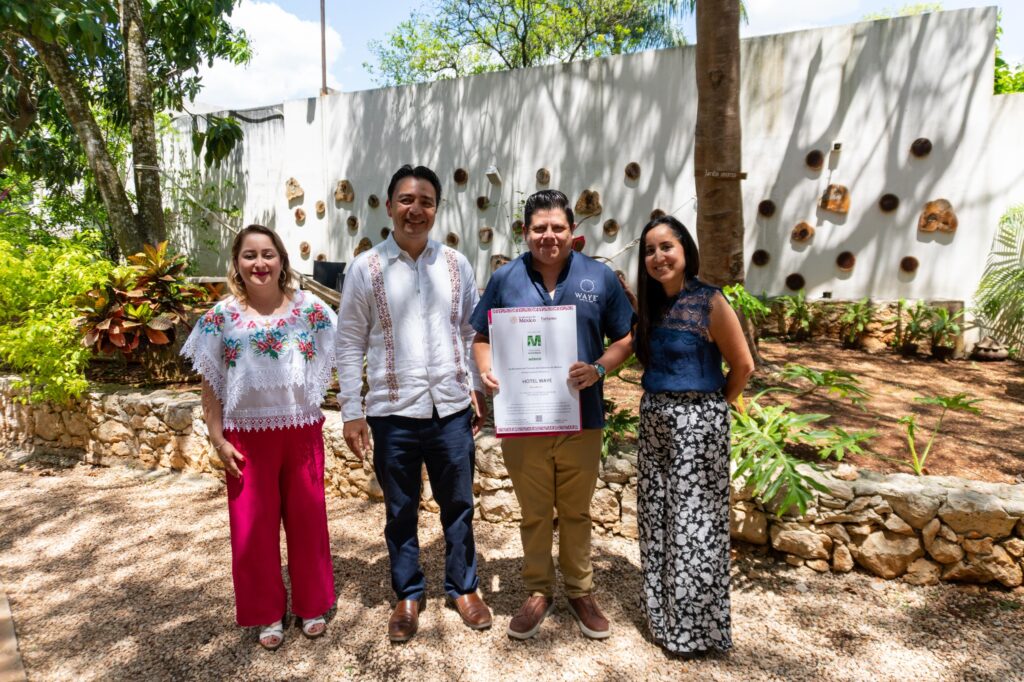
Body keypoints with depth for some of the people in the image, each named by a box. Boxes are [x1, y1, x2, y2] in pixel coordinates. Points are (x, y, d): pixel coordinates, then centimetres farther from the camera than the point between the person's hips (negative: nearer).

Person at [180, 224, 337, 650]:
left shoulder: (309, 308, -3)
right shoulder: (223, 316, -2)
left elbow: (336, 362, 2)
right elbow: (211, 385, 1)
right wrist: (217, 439, -3)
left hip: (301, 430, 0)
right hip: (248, 435, 0)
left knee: (307, 519, 12)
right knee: (253, 527, 11)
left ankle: (311, 605, 33)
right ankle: (267, 614, 31)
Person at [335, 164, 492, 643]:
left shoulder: (456, 265, 4)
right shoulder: (366, 268, -2)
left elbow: (471, 333, 10)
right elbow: (350, 343, -1)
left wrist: (479, 389, 6)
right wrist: (351, 412, -4)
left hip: (452, 408, 2)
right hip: (393, 412, -1)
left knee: (458, 504, 14)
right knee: (401, 511, 14)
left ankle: (463, 587, 35)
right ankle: (408, 594, 34)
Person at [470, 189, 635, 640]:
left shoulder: (600, 278, 0)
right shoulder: (505, 279, 1)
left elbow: (625, 338, 3)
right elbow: (482, 338, 6)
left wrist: (599, 369, -16)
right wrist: (488, 370, -14)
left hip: (581, 418, 0)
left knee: (576, 512, 16)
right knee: (534, 513, 14)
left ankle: (581, 592, 35)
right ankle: (538, 592, 34)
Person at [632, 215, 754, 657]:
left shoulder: (710, 302, -13)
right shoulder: (650, 303, 5)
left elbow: (743, 365, -7)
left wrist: (715, 407, 2)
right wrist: (658, 404, 4)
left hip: (697, 422, -7)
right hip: (654, 420, 7)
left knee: (692, 522, 3)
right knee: (656, 517, 15)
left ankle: (694, 627, 21)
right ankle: (663, 613, 33)